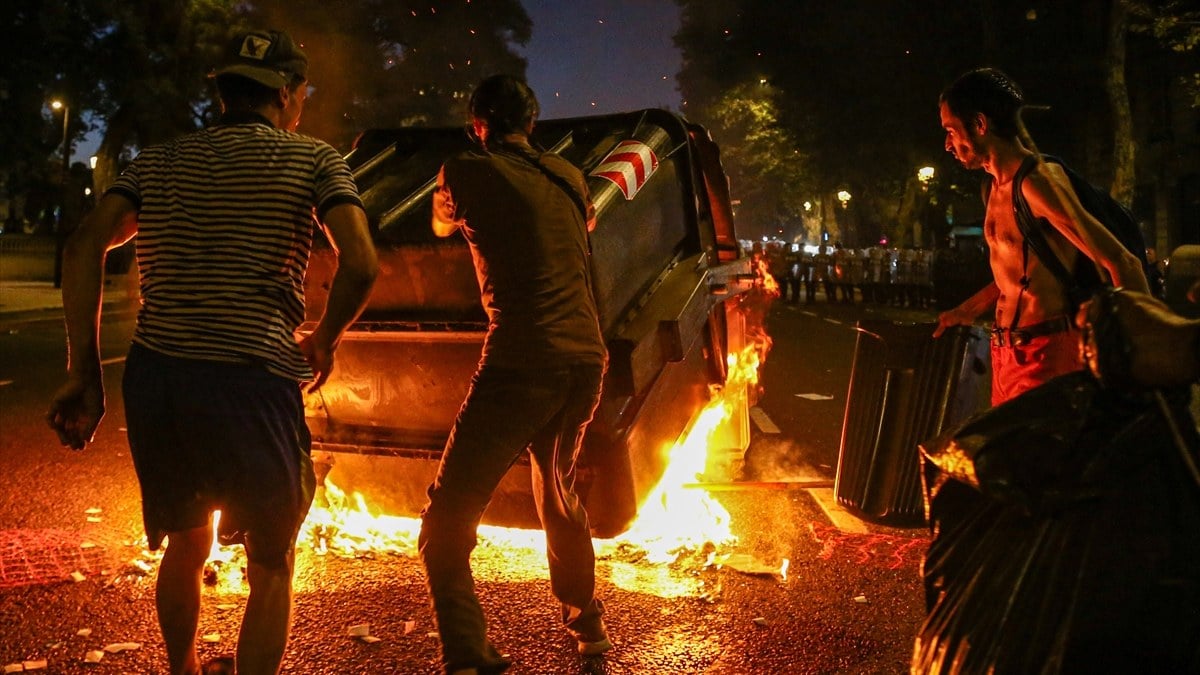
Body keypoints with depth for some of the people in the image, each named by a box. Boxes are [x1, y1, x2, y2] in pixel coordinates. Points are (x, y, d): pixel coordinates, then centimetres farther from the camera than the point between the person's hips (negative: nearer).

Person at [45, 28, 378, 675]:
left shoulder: (158, 161, 16)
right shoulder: (312, 160, 5)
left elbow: (84, 248, 2)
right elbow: (361, 264, -9)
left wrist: (84, 373, 3)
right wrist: (324, 339, 8)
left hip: (153, 379, 5)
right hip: (252, 381, -5)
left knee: (185, 541, 27)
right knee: (271, 565, 14)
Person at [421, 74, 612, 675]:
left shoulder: (468, 169, 0)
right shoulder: (567, 175, 14)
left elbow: (442, 226, 22)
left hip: (522, 364, -6)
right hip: (587, 358, 7)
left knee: (445, 526, 0)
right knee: (559, 495, 28)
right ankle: (587, 625, 41)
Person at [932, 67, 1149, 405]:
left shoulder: (1038, 181, -16)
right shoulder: (998, 187, 12)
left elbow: (1122, 263, -19)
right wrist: (967, 311, 17)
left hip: (1045, 353, -9)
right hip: (1006, 352, 9)